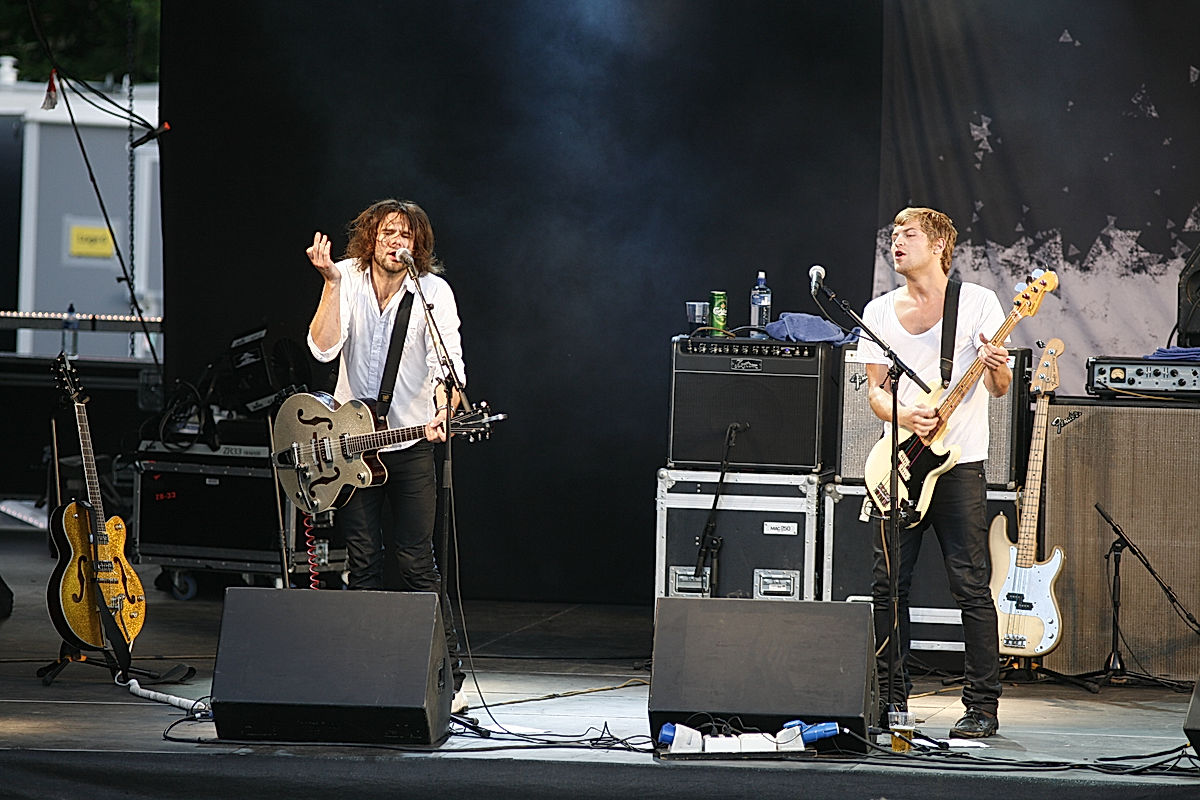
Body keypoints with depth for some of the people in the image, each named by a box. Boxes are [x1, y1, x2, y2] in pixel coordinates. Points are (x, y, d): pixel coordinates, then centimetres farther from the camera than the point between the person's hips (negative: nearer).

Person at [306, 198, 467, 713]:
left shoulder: (434, 292, -9)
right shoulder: (347, 278, -2)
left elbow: (448, 363, -18)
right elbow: (324, 348, -14)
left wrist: (443, 413, -37)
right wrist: (331, 283, -22)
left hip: (411, 442, -2)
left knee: (416, 563, -5)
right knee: (362, 562, 5)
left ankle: (449, 675, 1)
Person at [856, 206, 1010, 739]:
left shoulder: (977, 301, 0)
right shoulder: (880, 311, 11)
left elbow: (999, 388, -2)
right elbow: (875, 391, 10)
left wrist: (996, 369, -25)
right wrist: (905, 416, -11)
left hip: (960, 464, -4)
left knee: (972, 587, -7)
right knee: (888, 585, 4)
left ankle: (982, 707, -3)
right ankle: (891, 699, 14)